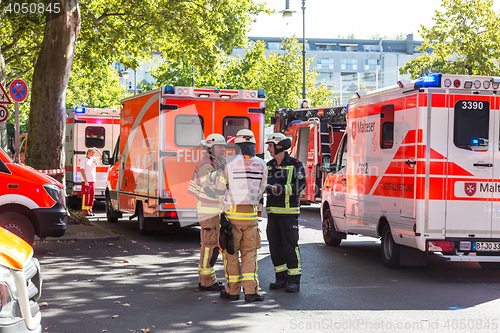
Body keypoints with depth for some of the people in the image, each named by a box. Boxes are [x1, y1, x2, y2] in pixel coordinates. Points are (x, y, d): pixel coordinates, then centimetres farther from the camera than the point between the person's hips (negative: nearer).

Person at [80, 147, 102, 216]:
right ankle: (85, 211, -4)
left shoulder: (93, 159, 15)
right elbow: (82, 171, -9)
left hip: (92, 181, 7)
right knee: (86, 196, -7)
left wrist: (98, 150, 2)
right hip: (86, 182, -7)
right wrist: (86, 181, -16)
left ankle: (89, 210, 12)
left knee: (92, 196, 6)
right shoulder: (83, 160, -3)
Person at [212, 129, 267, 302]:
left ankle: (232, 290, 13)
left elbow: (219, 188, -3)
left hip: (232, 214, -2)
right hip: (251, 215, 3)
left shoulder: (229, 162, -9)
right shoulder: (261, 164, 2)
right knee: (249, 252, 9)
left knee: (231, 252, 9)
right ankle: (251, 290, 1)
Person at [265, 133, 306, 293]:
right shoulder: (269, 165, 15)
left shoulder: (295, 165, -3)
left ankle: (294, 280, -1)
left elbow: (300, 185, -14)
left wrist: (279, 189, -22)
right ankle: (281, 278, 16)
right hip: (272, 212, 6)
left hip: (289, 212, -6)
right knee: (275, 246, 6)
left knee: (290, 245, -7)